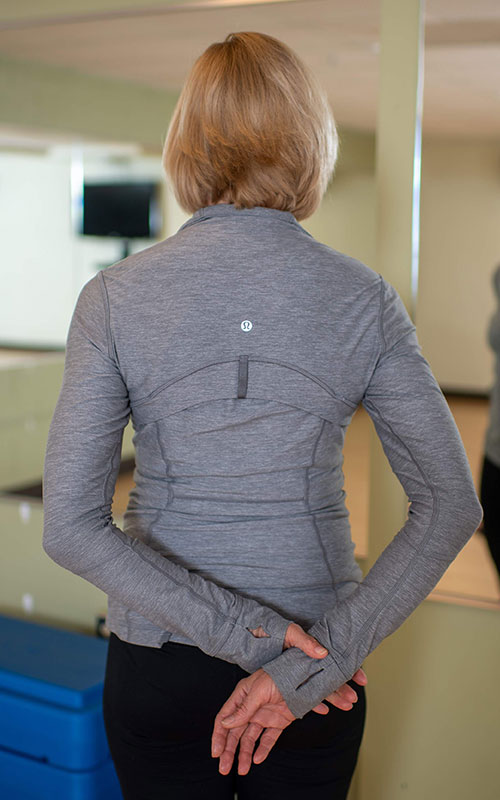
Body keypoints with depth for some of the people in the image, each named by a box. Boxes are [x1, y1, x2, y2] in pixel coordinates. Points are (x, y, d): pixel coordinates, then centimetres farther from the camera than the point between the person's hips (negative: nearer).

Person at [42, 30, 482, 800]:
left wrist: (244, 634, -16)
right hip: (317, 650, 1)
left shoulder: (114, 296, -11)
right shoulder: (364, 298, -9)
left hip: (159, 666, 0)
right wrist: (317, 658, -14)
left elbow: (71, 526, -17)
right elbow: (452, 507, -11)